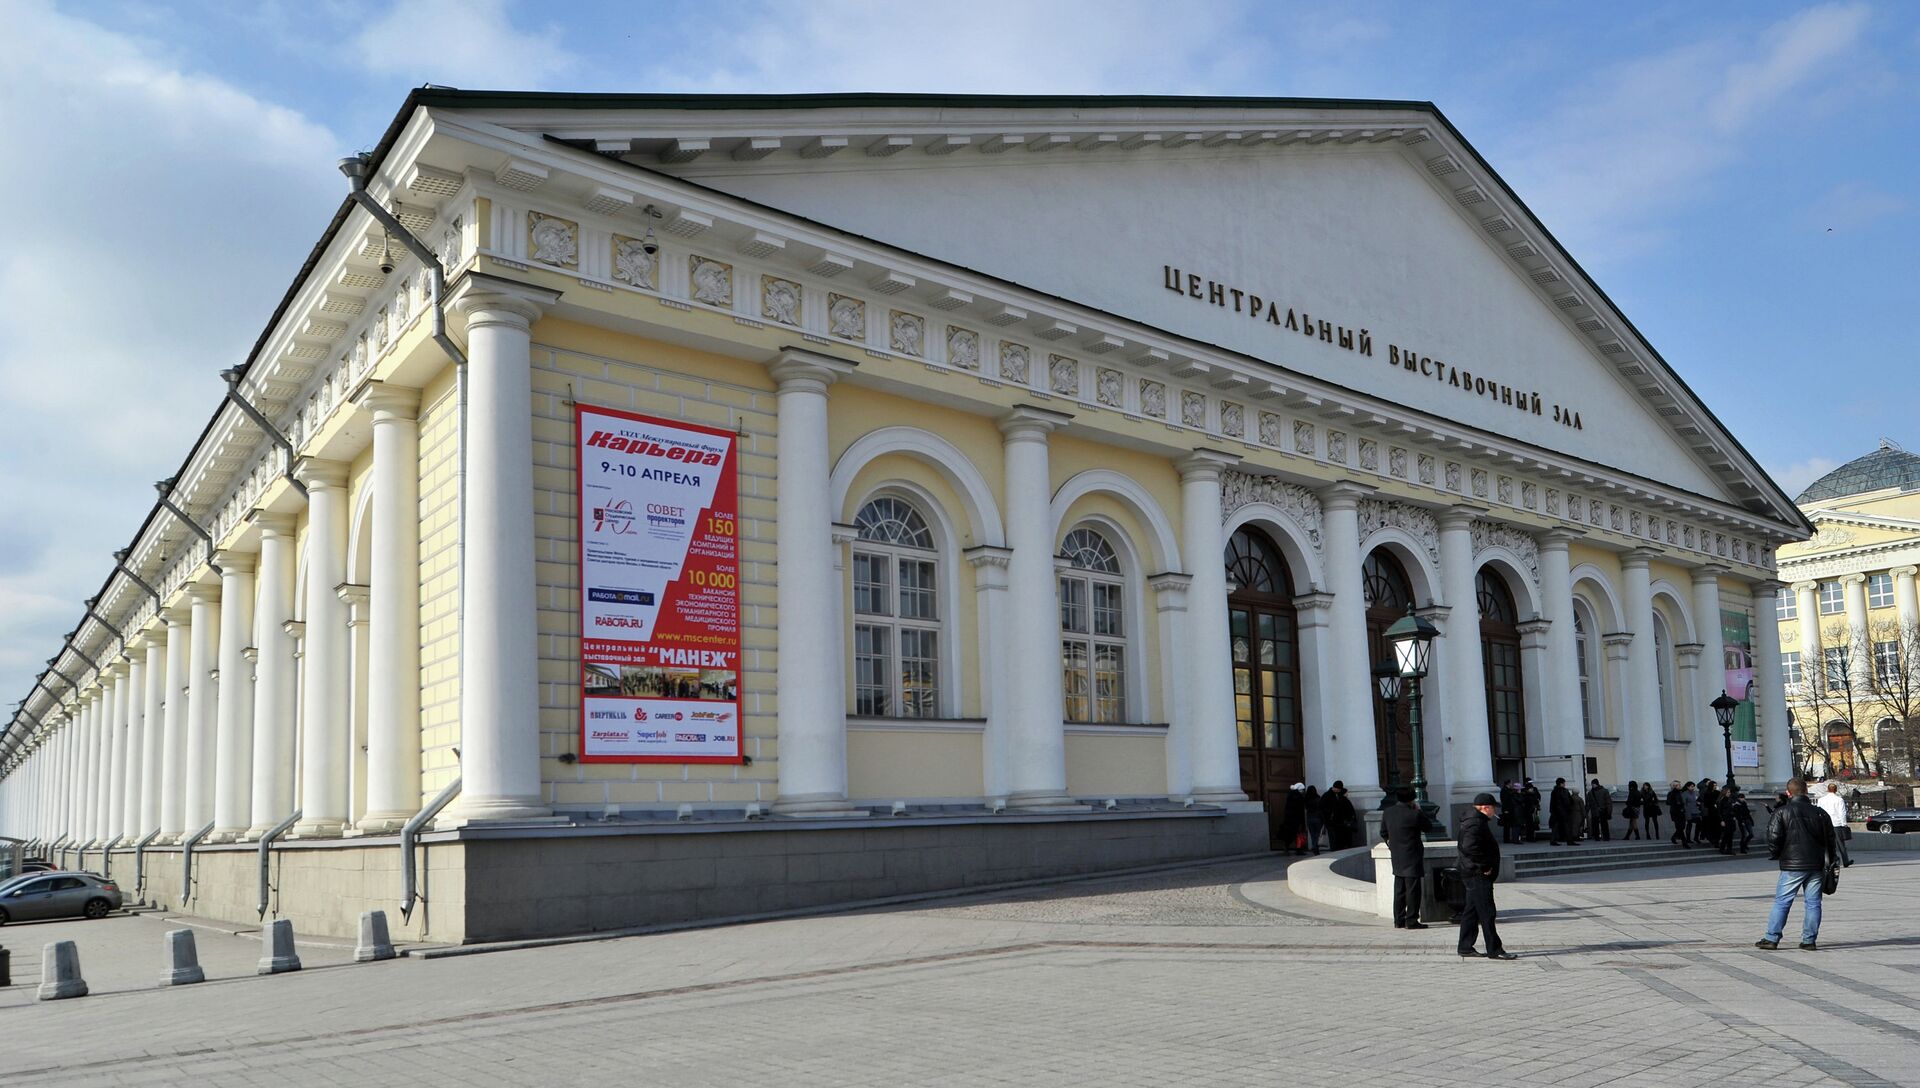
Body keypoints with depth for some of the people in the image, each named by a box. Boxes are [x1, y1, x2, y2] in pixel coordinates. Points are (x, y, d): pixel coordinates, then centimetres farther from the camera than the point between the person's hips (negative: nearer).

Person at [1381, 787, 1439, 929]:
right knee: (1412, 889, -1)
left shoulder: (1388, 812, 3)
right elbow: (1428, 827, -1)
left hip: (1396, 858, 6)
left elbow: (1383, 833, 11)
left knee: (1399, 890, 13)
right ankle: (1411, 920, -1)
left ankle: (1399, 920, 16)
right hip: (1412, 858, -6)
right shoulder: (1414, 814, -17)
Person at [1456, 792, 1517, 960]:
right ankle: (1494, 950, -3)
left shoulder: (1478, 821, 16)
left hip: (1475, 875, 11)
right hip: (1478, 876, -11)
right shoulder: (1475, 823, -18)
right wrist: (1484, 866, -21)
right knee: (1486, 913, -7)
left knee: (1471, 911, 14)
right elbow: (1469, 847, -30)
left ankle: (1465, 948, 18)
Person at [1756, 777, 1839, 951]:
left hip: (1792, 865, -3)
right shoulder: (1820, 813, 7)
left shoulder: (1782, 812, -6)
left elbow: (1774, 837, -10)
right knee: (1813, 903, 9)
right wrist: (1830, 862, 22)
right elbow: (1831, 839, 11)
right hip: (1816, 865, 4)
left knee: (1782, 902, 0)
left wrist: (1774, 854, 8)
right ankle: (1809, 940, 9)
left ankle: (1771, 939, -1)